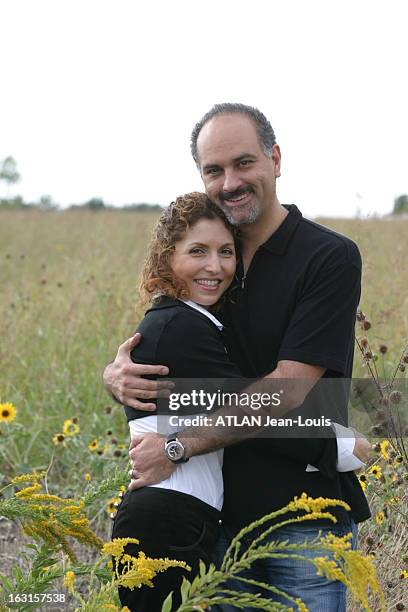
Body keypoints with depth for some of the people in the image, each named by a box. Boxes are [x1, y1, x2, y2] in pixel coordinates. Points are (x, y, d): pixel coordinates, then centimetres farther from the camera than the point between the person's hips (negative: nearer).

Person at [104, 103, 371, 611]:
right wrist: (117, 377, -13)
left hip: (305, 516, -5)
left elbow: (288, 388, -18)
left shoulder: (331, 258, -11)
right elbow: (144, 357, 12)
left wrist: (181, 446, -19)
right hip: (222, 513, 5)